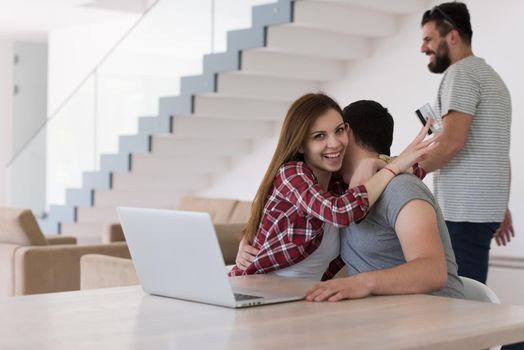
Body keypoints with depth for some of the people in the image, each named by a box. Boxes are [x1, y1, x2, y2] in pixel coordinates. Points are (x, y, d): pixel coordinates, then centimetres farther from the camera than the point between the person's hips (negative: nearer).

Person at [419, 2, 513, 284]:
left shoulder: (460, 72, -8)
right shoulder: (491, 77, 22)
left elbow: (452, 141, -19)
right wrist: (502, 207, 23)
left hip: (462, 210, -10)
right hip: (483, 208, 10)